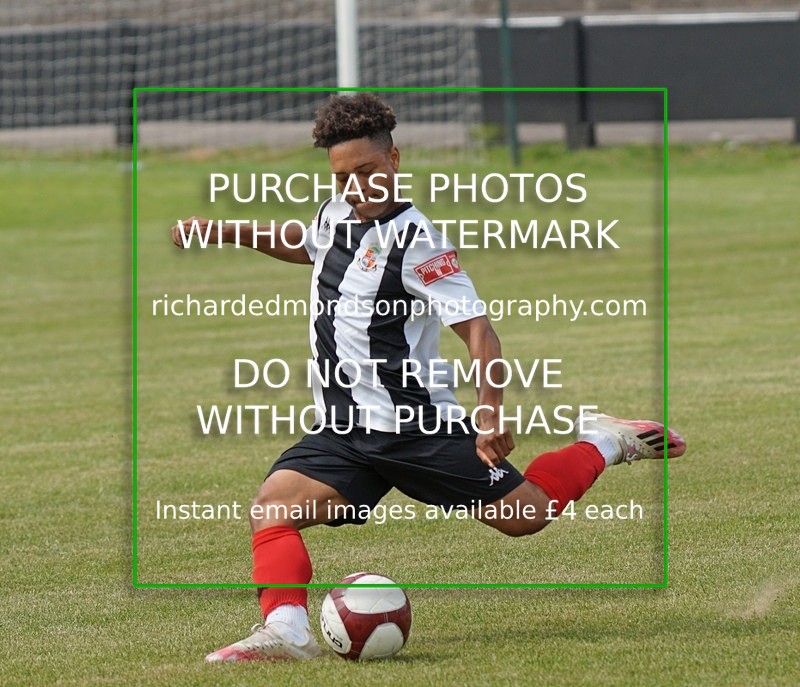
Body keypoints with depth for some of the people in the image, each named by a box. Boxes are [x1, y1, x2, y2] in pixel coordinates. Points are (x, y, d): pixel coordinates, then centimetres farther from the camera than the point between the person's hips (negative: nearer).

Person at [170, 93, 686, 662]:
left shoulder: (414, 240, -16)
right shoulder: (337, 214, 7)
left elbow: (476, 328, -20)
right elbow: (305, 247, 34)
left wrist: (492, 414, -32)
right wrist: (227, 232, 26)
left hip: (412, 424, -6)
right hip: (343, 433, 7)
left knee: (523, 514, -1)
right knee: (273, 506, -16)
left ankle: (606, 444, 22)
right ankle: (286, 630, -28)